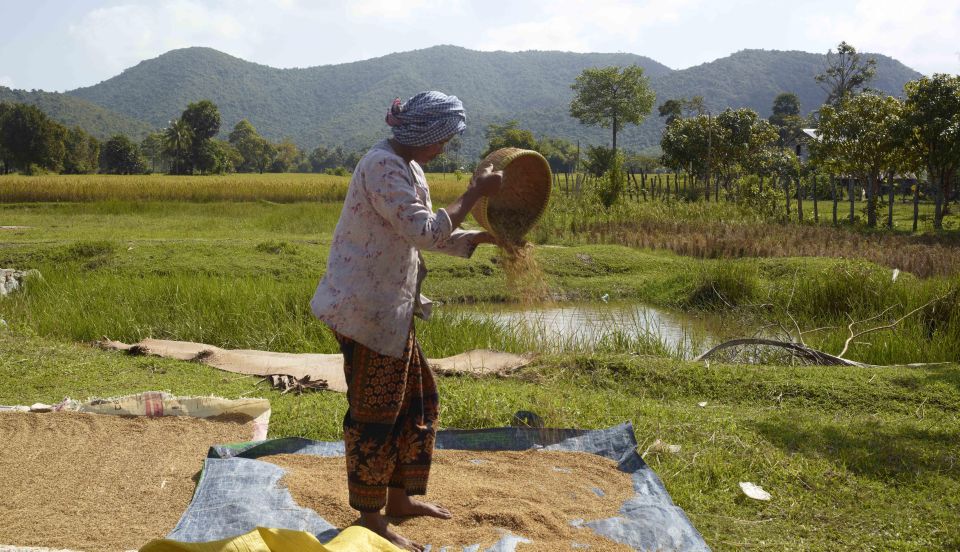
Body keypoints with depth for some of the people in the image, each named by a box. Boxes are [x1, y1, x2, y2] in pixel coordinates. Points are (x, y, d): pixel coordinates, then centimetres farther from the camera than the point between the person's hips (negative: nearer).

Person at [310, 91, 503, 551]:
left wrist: (485, 237, 10)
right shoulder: (383, 166, -19)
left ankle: (399, 498, 32)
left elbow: (429, 235, 19)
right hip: (367, 309, -10)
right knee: (375, 414, 0)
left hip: (392, 309, 10)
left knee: (418, 400, 18)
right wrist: (474, 193, -19)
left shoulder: (406, 166, 13)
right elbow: (426, 232, -26)